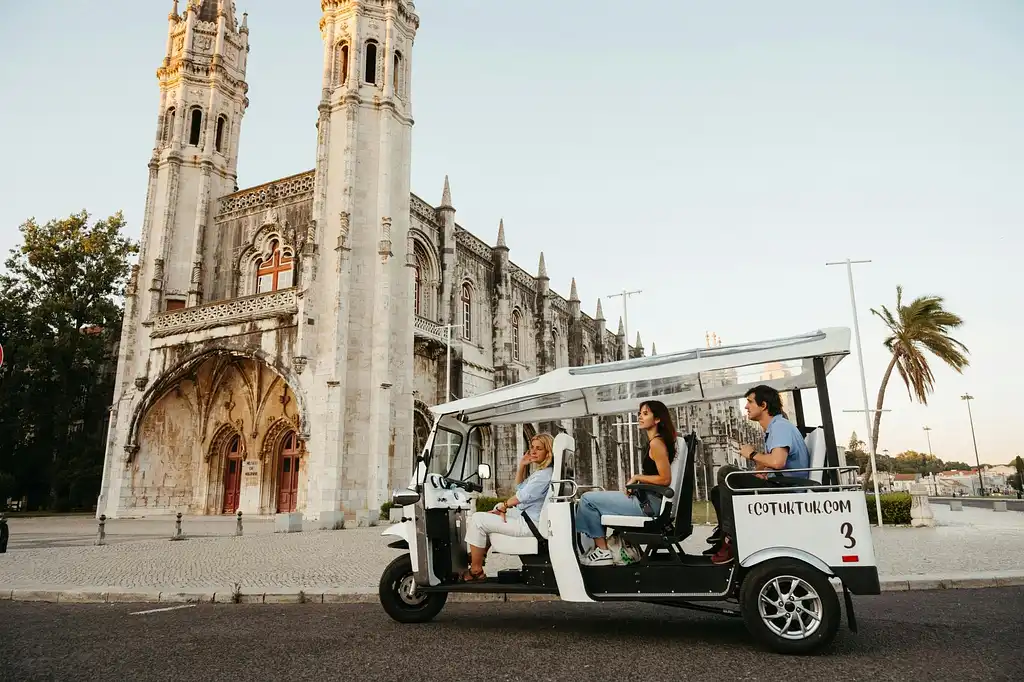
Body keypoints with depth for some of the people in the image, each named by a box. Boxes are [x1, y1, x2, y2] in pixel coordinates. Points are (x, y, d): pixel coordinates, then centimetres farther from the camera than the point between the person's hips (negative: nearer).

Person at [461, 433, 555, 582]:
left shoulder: (546, 474, -20)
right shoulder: (540, 471, 13)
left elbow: (522, 496, -21)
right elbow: (519, 487, 24)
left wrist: (503, 507, -6)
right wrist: (521, 466, 10)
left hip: (530, 524, -11)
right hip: (524, 515, 11)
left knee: (477, 519, -12)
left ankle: (476, 570, -3)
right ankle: (481, 551, 31)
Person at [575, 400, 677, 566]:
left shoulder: (656, 443, -17)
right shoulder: (654, 441, 12)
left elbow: (665, 479, -23)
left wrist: (637, 477, -12)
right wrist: (635, 482, 5)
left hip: (649, 503, -10)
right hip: (647, 499, 10)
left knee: (588, 499, -5)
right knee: (596, 496, 20)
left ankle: (602, 551, 1)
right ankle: (600, 546, 15)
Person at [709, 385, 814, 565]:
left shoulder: (781, 426, -14)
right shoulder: (771, 429, 20)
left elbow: (777, 462, -32)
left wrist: (752, 454, -14)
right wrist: (759, 468, -2)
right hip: (776, 486, 11)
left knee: (727, 473, -21)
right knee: (719, 491, 10)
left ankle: (731, 541, -16)